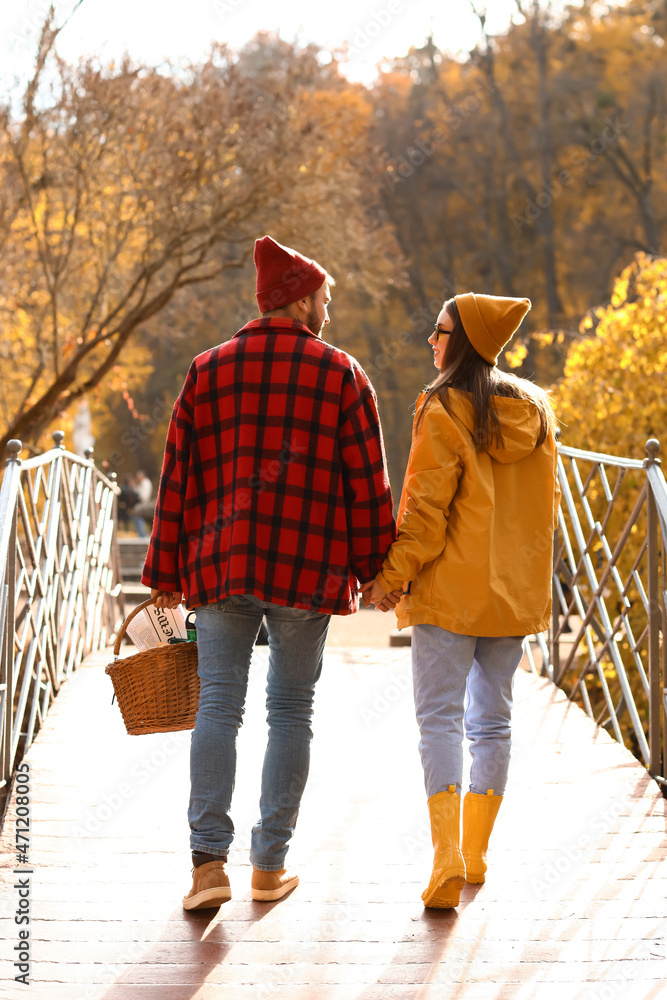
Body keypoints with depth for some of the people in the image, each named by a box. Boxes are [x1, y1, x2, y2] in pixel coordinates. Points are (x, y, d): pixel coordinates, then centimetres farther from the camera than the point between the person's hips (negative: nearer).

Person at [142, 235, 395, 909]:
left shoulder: (208, 371, 8)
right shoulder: (341, 374, 2)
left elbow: (177, 477, 7)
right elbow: (367, 480, 1)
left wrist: (166, 571, 11)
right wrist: (374, 567, 9)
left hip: (221, 563, 2)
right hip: (308, 568, -1)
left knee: (217, 707, 1)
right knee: (291, 710, 8)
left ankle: (208, 859, -10)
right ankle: (271, 864, 11)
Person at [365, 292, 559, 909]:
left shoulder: (445, 411, -12)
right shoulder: (535, 412, 8)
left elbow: (424, 508, -15)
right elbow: (545, 505, 13)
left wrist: (392, 577, -8)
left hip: (450, 589, -6)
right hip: (516, 591, 6)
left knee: (440, 717, -5)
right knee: (493, 719, 14)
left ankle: (447, 859, -17)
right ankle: (476, 853, 21)